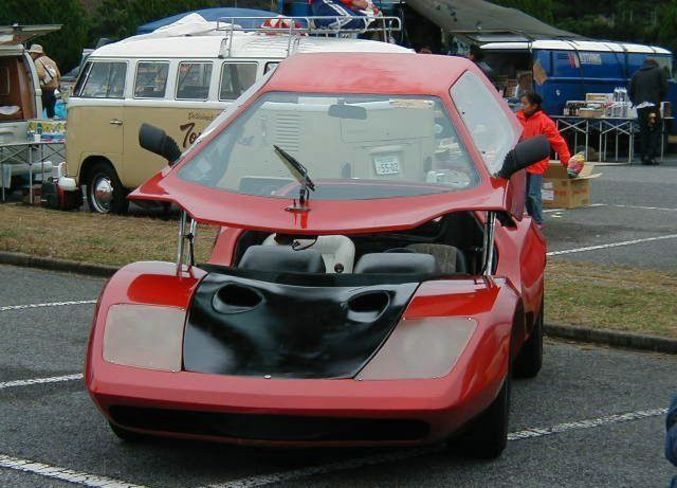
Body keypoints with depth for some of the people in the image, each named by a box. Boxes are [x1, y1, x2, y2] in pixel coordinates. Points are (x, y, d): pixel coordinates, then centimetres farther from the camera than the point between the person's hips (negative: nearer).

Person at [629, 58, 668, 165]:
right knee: (656, 130, 2)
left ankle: (644, 157, 6)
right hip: (653, 105, -3)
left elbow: (630, 92, 12)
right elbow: (664, 88, 3)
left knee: (643, 131, 9)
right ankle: (651, 156, -12)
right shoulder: (659, 71, 9)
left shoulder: (637, 74, 17)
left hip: (640, 107, 3)